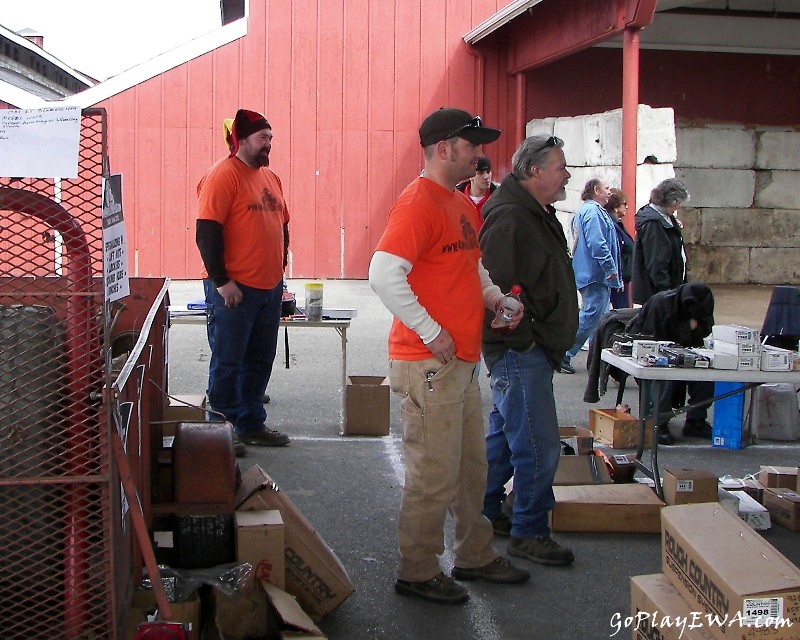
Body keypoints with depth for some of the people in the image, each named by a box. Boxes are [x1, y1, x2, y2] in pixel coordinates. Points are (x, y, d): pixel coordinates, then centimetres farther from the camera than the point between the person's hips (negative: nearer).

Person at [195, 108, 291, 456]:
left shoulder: (270, 177, 14)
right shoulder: (223, 175, -12)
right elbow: (207, 231, -17)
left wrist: (279, 269, 17)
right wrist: (221, 281, -18)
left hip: (269, 288, 8)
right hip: (233, 289, -8)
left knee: (260, 360, 15)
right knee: (227, 362, 1)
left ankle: (251, 424, 27)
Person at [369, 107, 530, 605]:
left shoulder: (463, 205, 14)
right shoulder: (418, 203, -17)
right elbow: (383, 273, -27)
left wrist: (494, 295, 7)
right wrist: (431, 331, -23)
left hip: (462, 361, 10)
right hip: (430, 363, -10)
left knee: (472, 467, 20)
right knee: (434, 474, 0)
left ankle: (476, 556, 35)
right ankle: (417, 573, 16)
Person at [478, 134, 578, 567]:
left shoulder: (537, 215, 16)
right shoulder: (510, 218, -19)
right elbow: (501, 287, -25)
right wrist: (526, 336, -19)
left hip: (533, 349, 11)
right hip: (520, 351, -11)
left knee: (503, 435, 19)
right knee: (538, 446, -6)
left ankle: (485, 513, 31)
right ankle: (528, 533, 6)